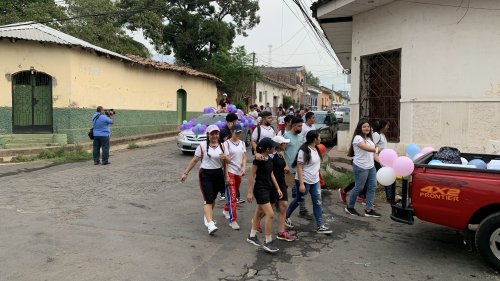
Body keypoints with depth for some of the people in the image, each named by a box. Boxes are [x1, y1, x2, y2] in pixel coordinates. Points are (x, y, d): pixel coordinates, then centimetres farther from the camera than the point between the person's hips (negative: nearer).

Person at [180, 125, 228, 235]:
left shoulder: (222, 146, 5)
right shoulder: (202, 146, -5)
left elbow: (225, 162, 9)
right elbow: (194, 160, 0)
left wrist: (225, 158, -14)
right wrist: (186, 173, -1)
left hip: (218, 174, 4)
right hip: (205, 174, -4)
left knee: (213, 198, 16)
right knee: (208, 200, -12)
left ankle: (207, 216, 39)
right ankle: (210, 224, -17)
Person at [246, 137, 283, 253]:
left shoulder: (270, 159, 7)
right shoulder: (258, 160, -16)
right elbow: (251, 175, -14)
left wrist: (277, 188, 14)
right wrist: (250, 192, -14)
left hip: (269, 188, 8)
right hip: (260, 189, -8)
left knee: (259, 213, 17)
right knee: (270, 214, -12)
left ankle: (252, 236, 31)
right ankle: (268, 242, -4)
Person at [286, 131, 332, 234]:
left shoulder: (316, 149, 6)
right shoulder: (304, 151, -19)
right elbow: (299, 167, -20)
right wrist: (301, 184, -23)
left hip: (315, 181, 7)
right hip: (305, 181, -7)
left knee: (317, 202, 4)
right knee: (298, 200, 10)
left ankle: (320, 226, 9)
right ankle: (286, 216, 32)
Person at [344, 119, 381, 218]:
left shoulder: (369, 138, 14)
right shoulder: (358, 138, -15)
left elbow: (371, 153, 17)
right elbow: (366, 148, -31)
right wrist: (377, 150, -43)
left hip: (371, 166, 9)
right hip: (361, 167, -8)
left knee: (372, 187, 6)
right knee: (358, 188, 1)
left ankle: (369, 210, 13)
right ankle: (349, 207, 20)